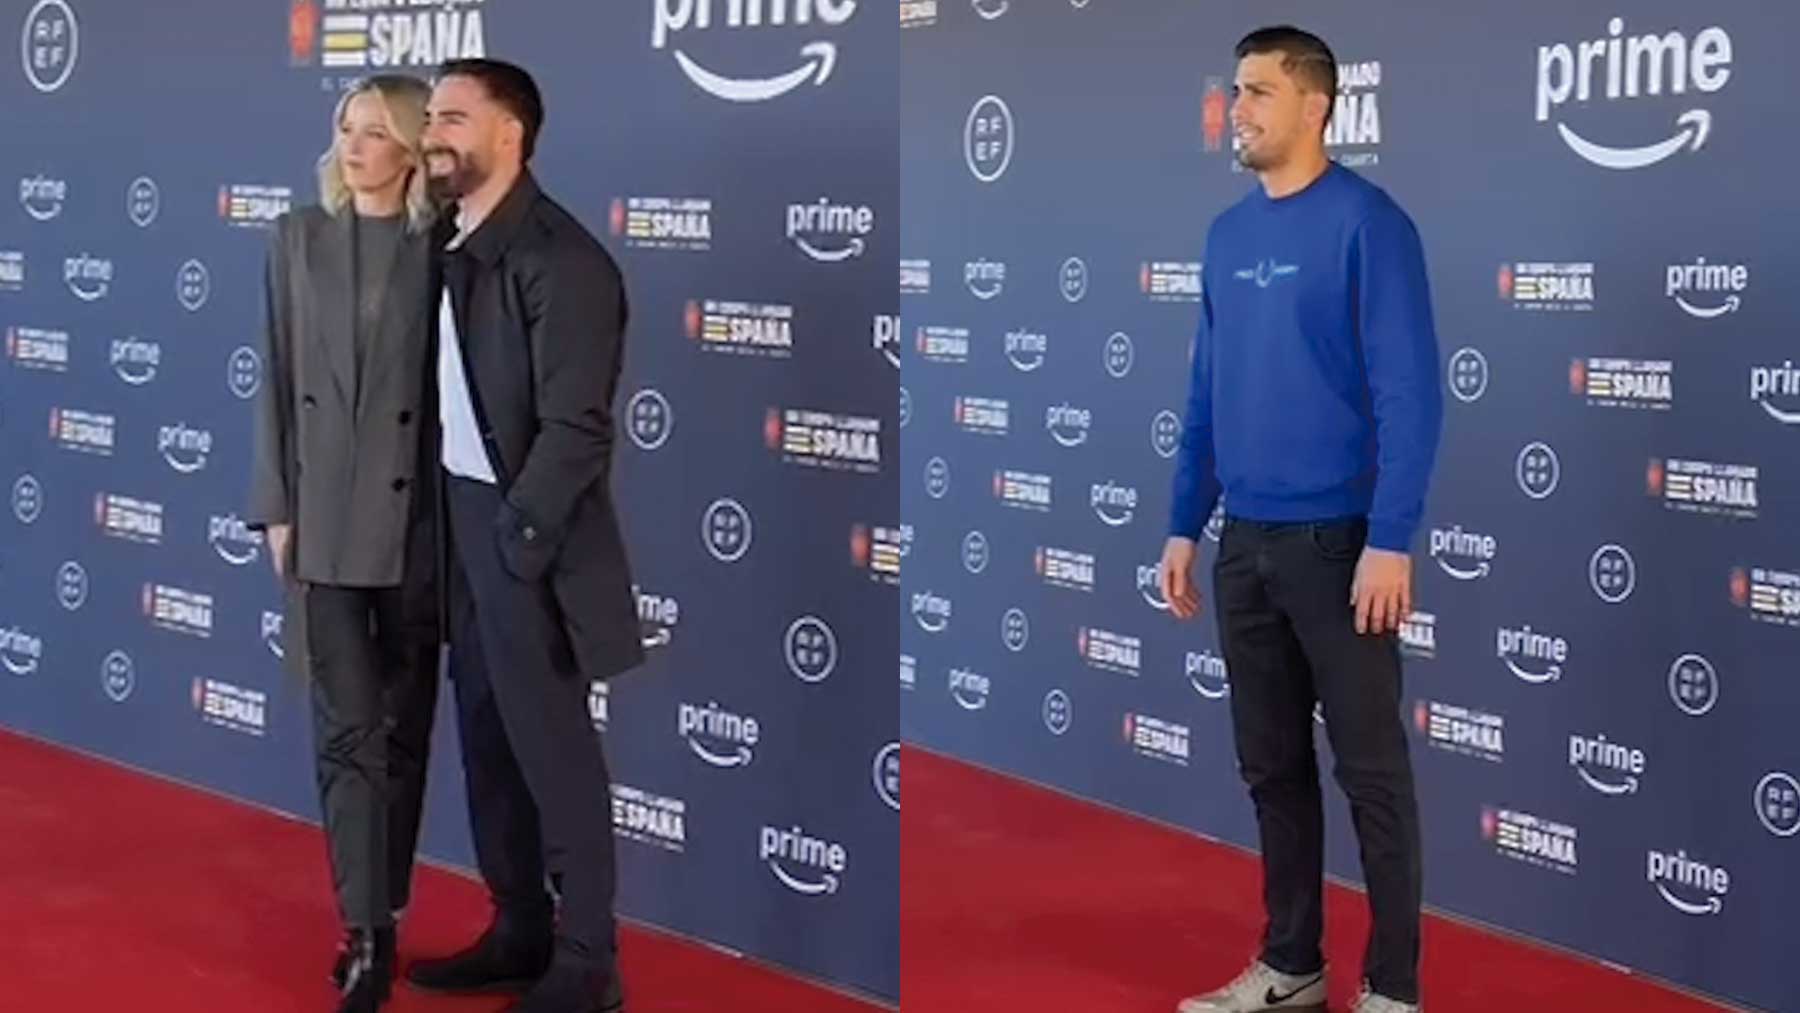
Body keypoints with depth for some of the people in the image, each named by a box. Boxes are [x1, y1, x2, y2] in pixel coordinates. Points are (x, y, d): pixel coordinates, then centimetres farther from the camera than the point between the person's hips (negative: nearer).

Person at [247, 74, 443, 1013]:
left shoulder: (445, 248, -3)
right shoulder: (298, 237, 3)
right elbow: (279, 379, 5)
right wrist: (276, 506, 1)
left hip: (419, 513, -1)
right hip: (324, 512, 1)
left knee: (403, 723, 9)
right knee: (346, 726, -2)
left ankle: (384, 909, 23)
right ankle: (366, 931, 0)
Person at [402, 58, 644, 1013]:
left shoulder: (560, 258, -16)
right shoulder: (457, 246, 8)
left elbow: (577, 427, -19)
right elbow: (458, 395, 11)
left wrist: (516, 535, -19)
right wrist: (458, 525, 5)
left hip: (522, 533, -8)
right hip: (461, 517, 8)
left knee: (552, 747, 2)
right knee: (487, 739, 15)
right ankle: (520, 930, 29)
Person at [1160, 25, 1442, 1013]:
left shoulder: (1366, 221, -11)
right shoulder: (1228, 233, 10)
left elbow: (1409, 393, -15)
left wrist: (1389, 541, -20)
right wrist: (1184, 525, 12)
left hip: (1338, 541, -7)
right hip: (1245, 544, 7)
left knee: (1371, 771, 1)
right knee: (1272, 765, 14)